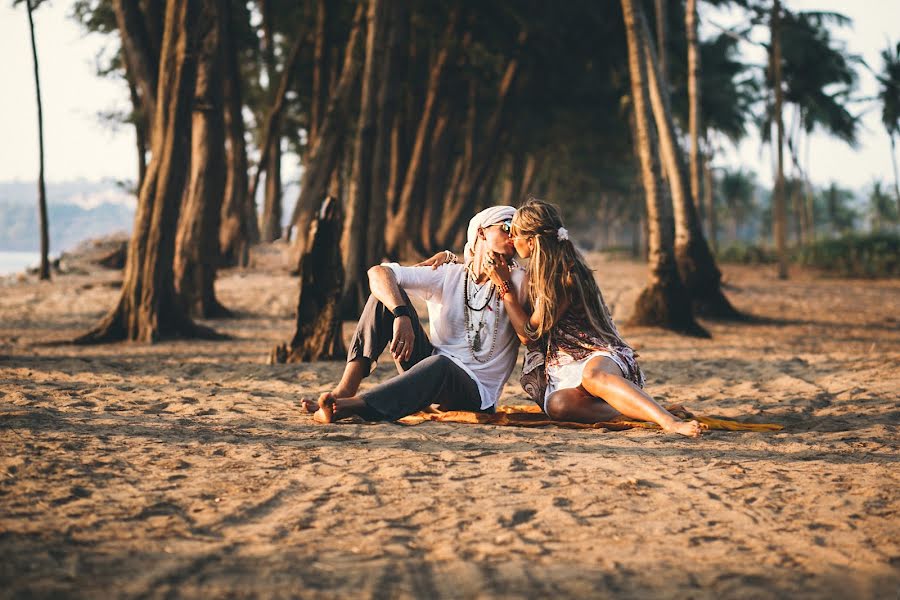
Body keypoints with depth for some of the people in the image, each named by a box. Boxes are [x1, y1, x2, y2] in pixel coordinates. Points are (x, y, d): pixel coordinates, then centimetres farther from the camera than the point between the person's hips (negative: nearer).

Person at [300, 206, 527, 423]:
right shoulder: (447, 275, 5)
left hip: (475, 393, -3)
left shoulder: (516, 280, 1)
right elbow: (378, 272, -9)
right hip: (429, 372, 4)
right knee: (387, 293, -10)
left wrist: (503, 282, -14)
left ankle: (348, 406, -57)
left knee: (441, 365, -40)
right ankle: (345, 389, -26)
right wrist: (401, 314, -29)